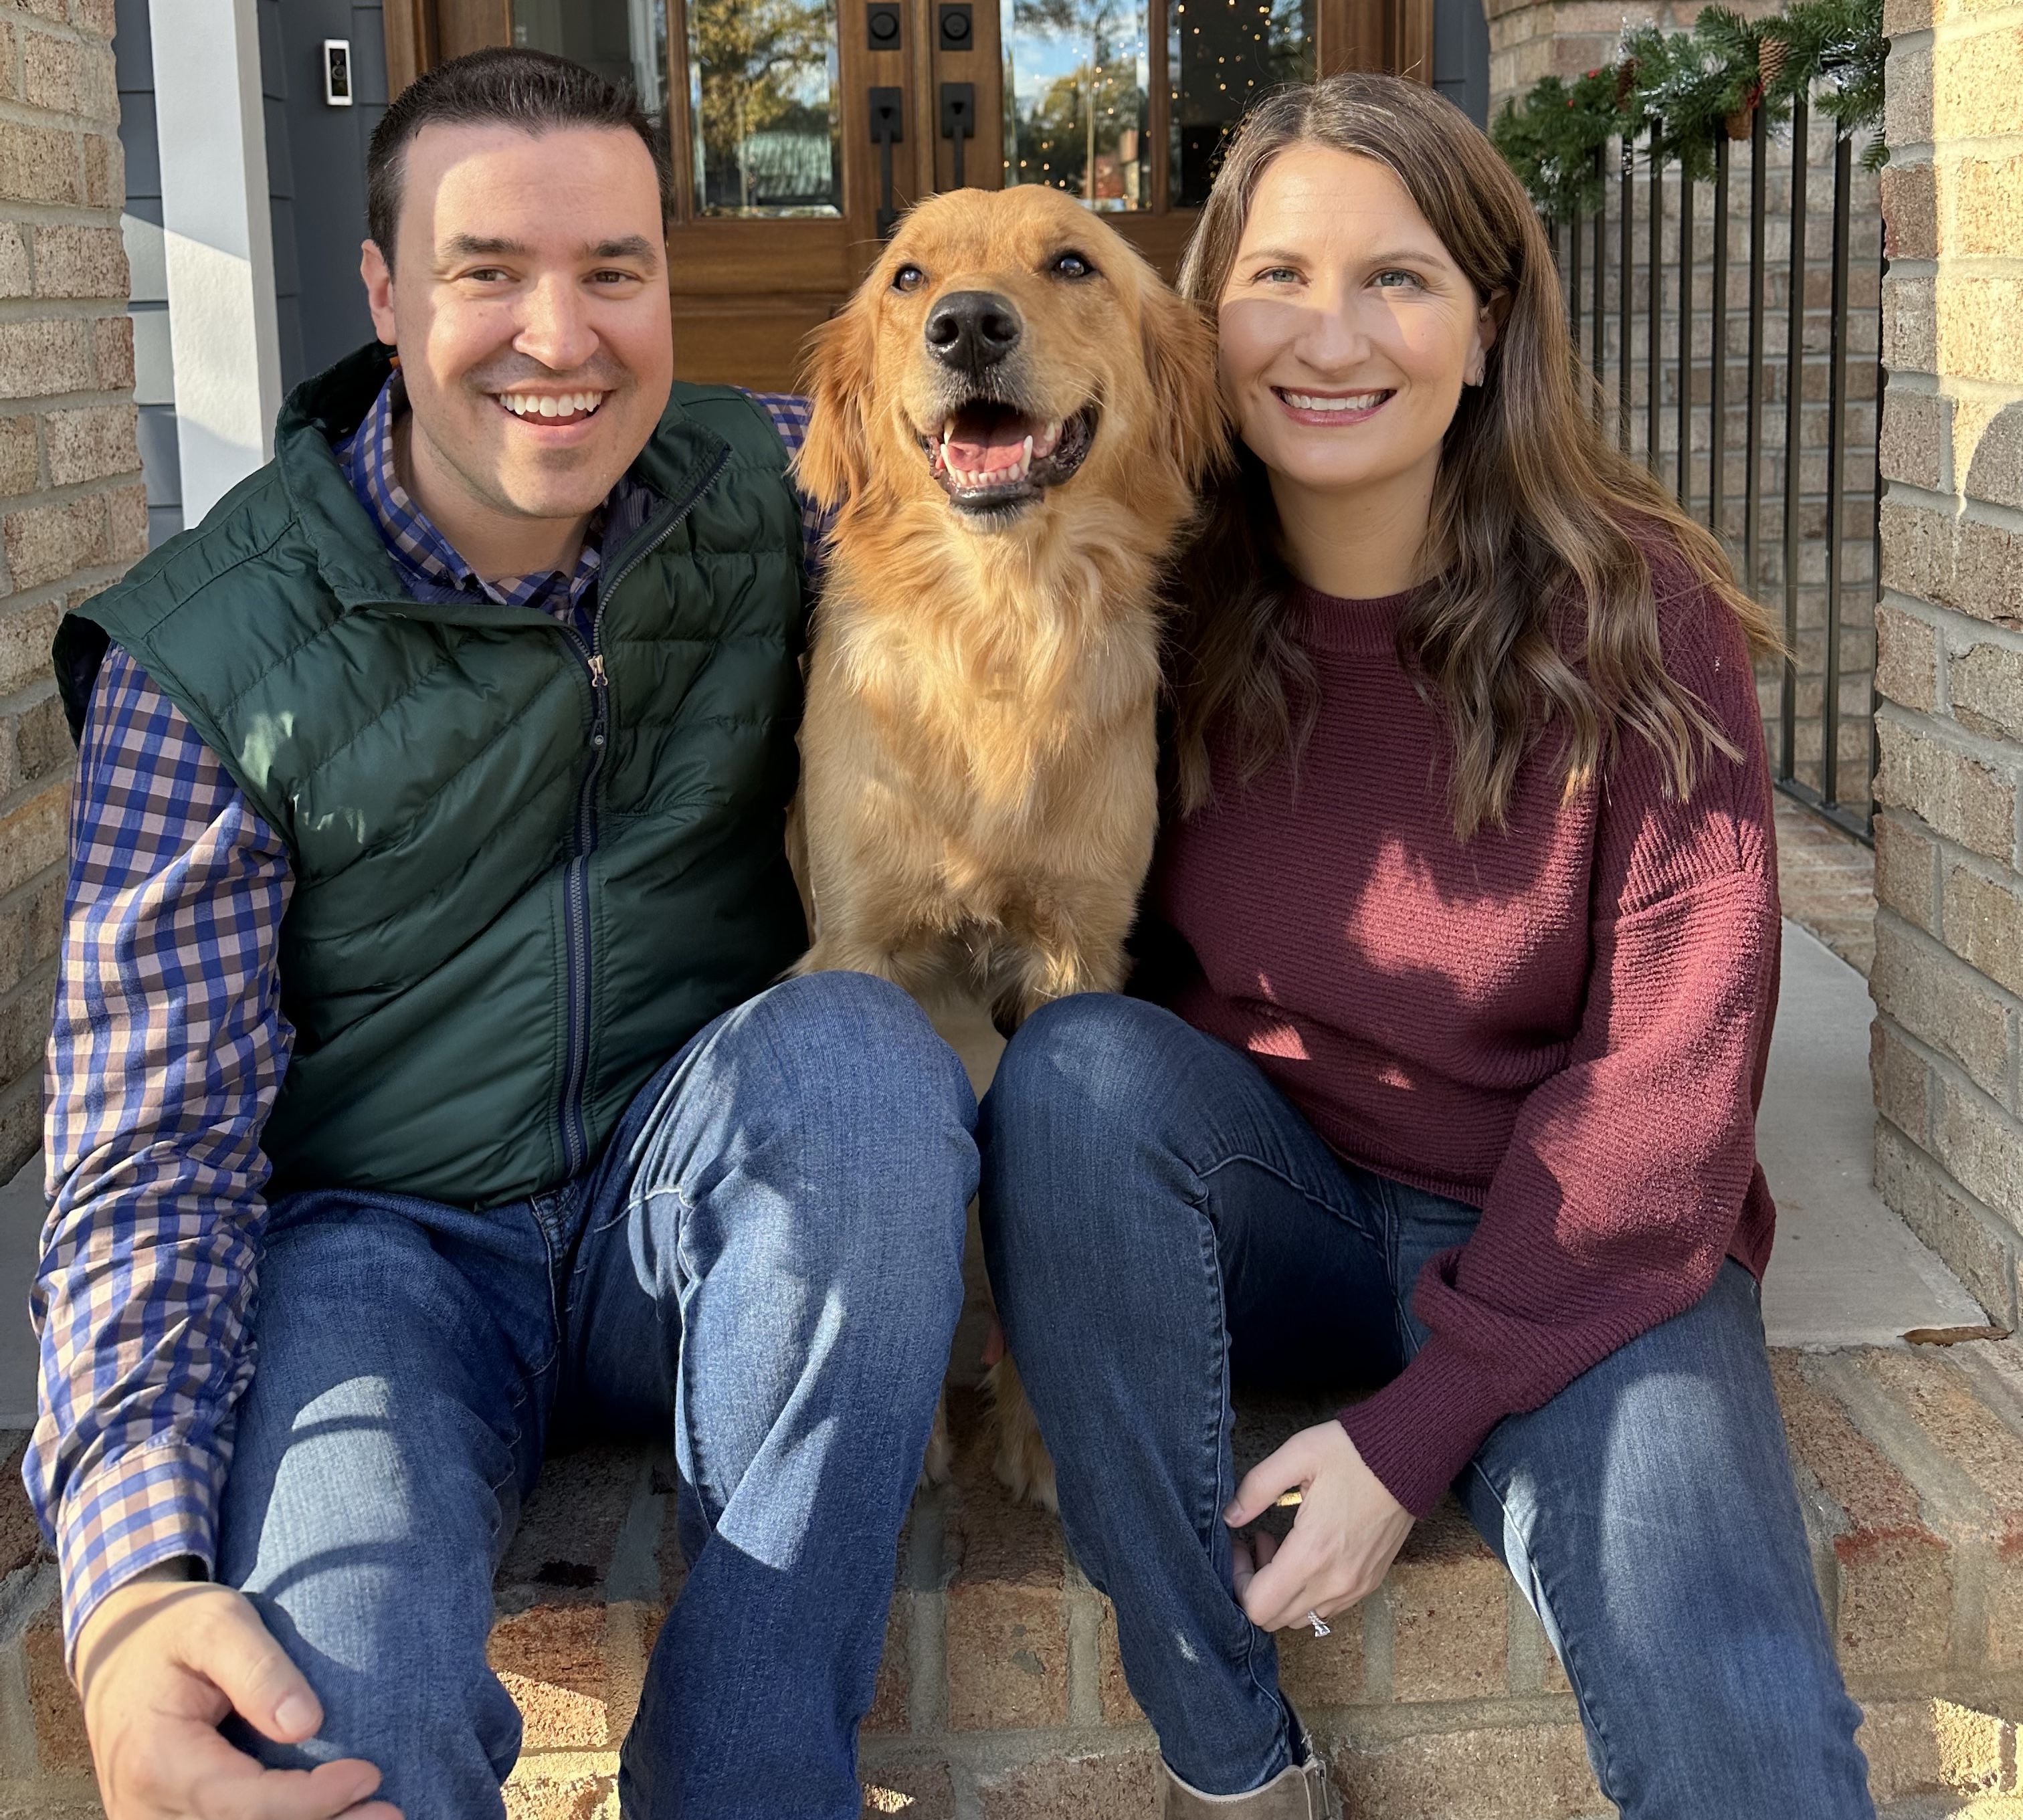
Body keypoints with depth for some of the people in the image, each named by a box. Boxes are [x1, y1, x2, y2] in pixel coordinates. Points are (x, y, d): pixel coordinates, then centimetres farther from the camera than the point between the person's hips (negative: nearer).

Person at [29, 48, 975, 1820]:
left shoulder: (775, 486, -1)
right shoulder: (205, 650, -9)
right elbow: (157, 1142, -10)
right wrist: (134, 1587, -26)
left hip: (690, 1208, 3)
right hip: (377, 1240, -3)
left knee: (858, 1051, -32)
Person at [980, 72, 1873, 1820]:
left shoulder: (1635, 616, -11)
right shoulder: (1162, 605, -5)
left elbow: (1669, 1081, -13)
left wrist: (1416, 1428, -18)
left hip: (1580, 1255, -3)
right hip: (1264, 1206, 3)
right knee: (1076, 1066, -30)